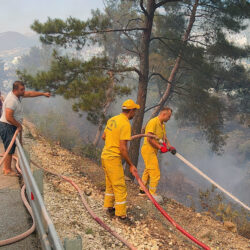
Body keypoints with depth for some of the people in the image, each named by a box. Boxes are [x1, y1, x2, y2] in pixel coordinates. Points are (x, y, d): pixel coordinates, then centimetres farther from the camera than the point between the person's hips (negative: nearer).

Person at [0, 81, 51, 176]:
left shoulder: (18, 94, 4)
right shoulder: (12, 100, -24)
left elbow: (30, 94, 19)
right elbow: (9, 117, -29)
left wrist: (43, 94, 21)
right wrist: (19, 125, -16)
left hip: (11, 126, 10)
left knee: (10, 148, 16)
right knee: (10, 149, -3)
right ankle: (8, 170, 7)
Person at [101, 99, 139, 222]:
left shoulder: (112, 119, 7)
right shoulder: (126, 124, -19)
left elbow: (104, 136, 18)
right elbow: (123, 148, -22)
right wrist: (131, 165, -13)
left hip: (105, 155, 9)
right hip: (114, 158, -9)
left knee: (110, 184, 22)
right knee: (120, 187, 1)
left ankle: (109, 207, 35)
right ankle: (121, 214, 8)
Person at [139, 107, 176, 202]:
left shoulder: (162, 125, 14)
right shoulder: (153, 122, -18)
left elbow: (165, 137, 12)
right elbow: (149, 138, -24)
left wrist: (170, 147, -5)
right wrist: (160, 147, -22)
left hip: (153, 151, 10)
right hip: (148, 150, -10)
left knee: (148, 171, 20)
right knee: (155, 173, -6)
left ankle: (142, 190, 34)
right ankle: (152, 194, 5)